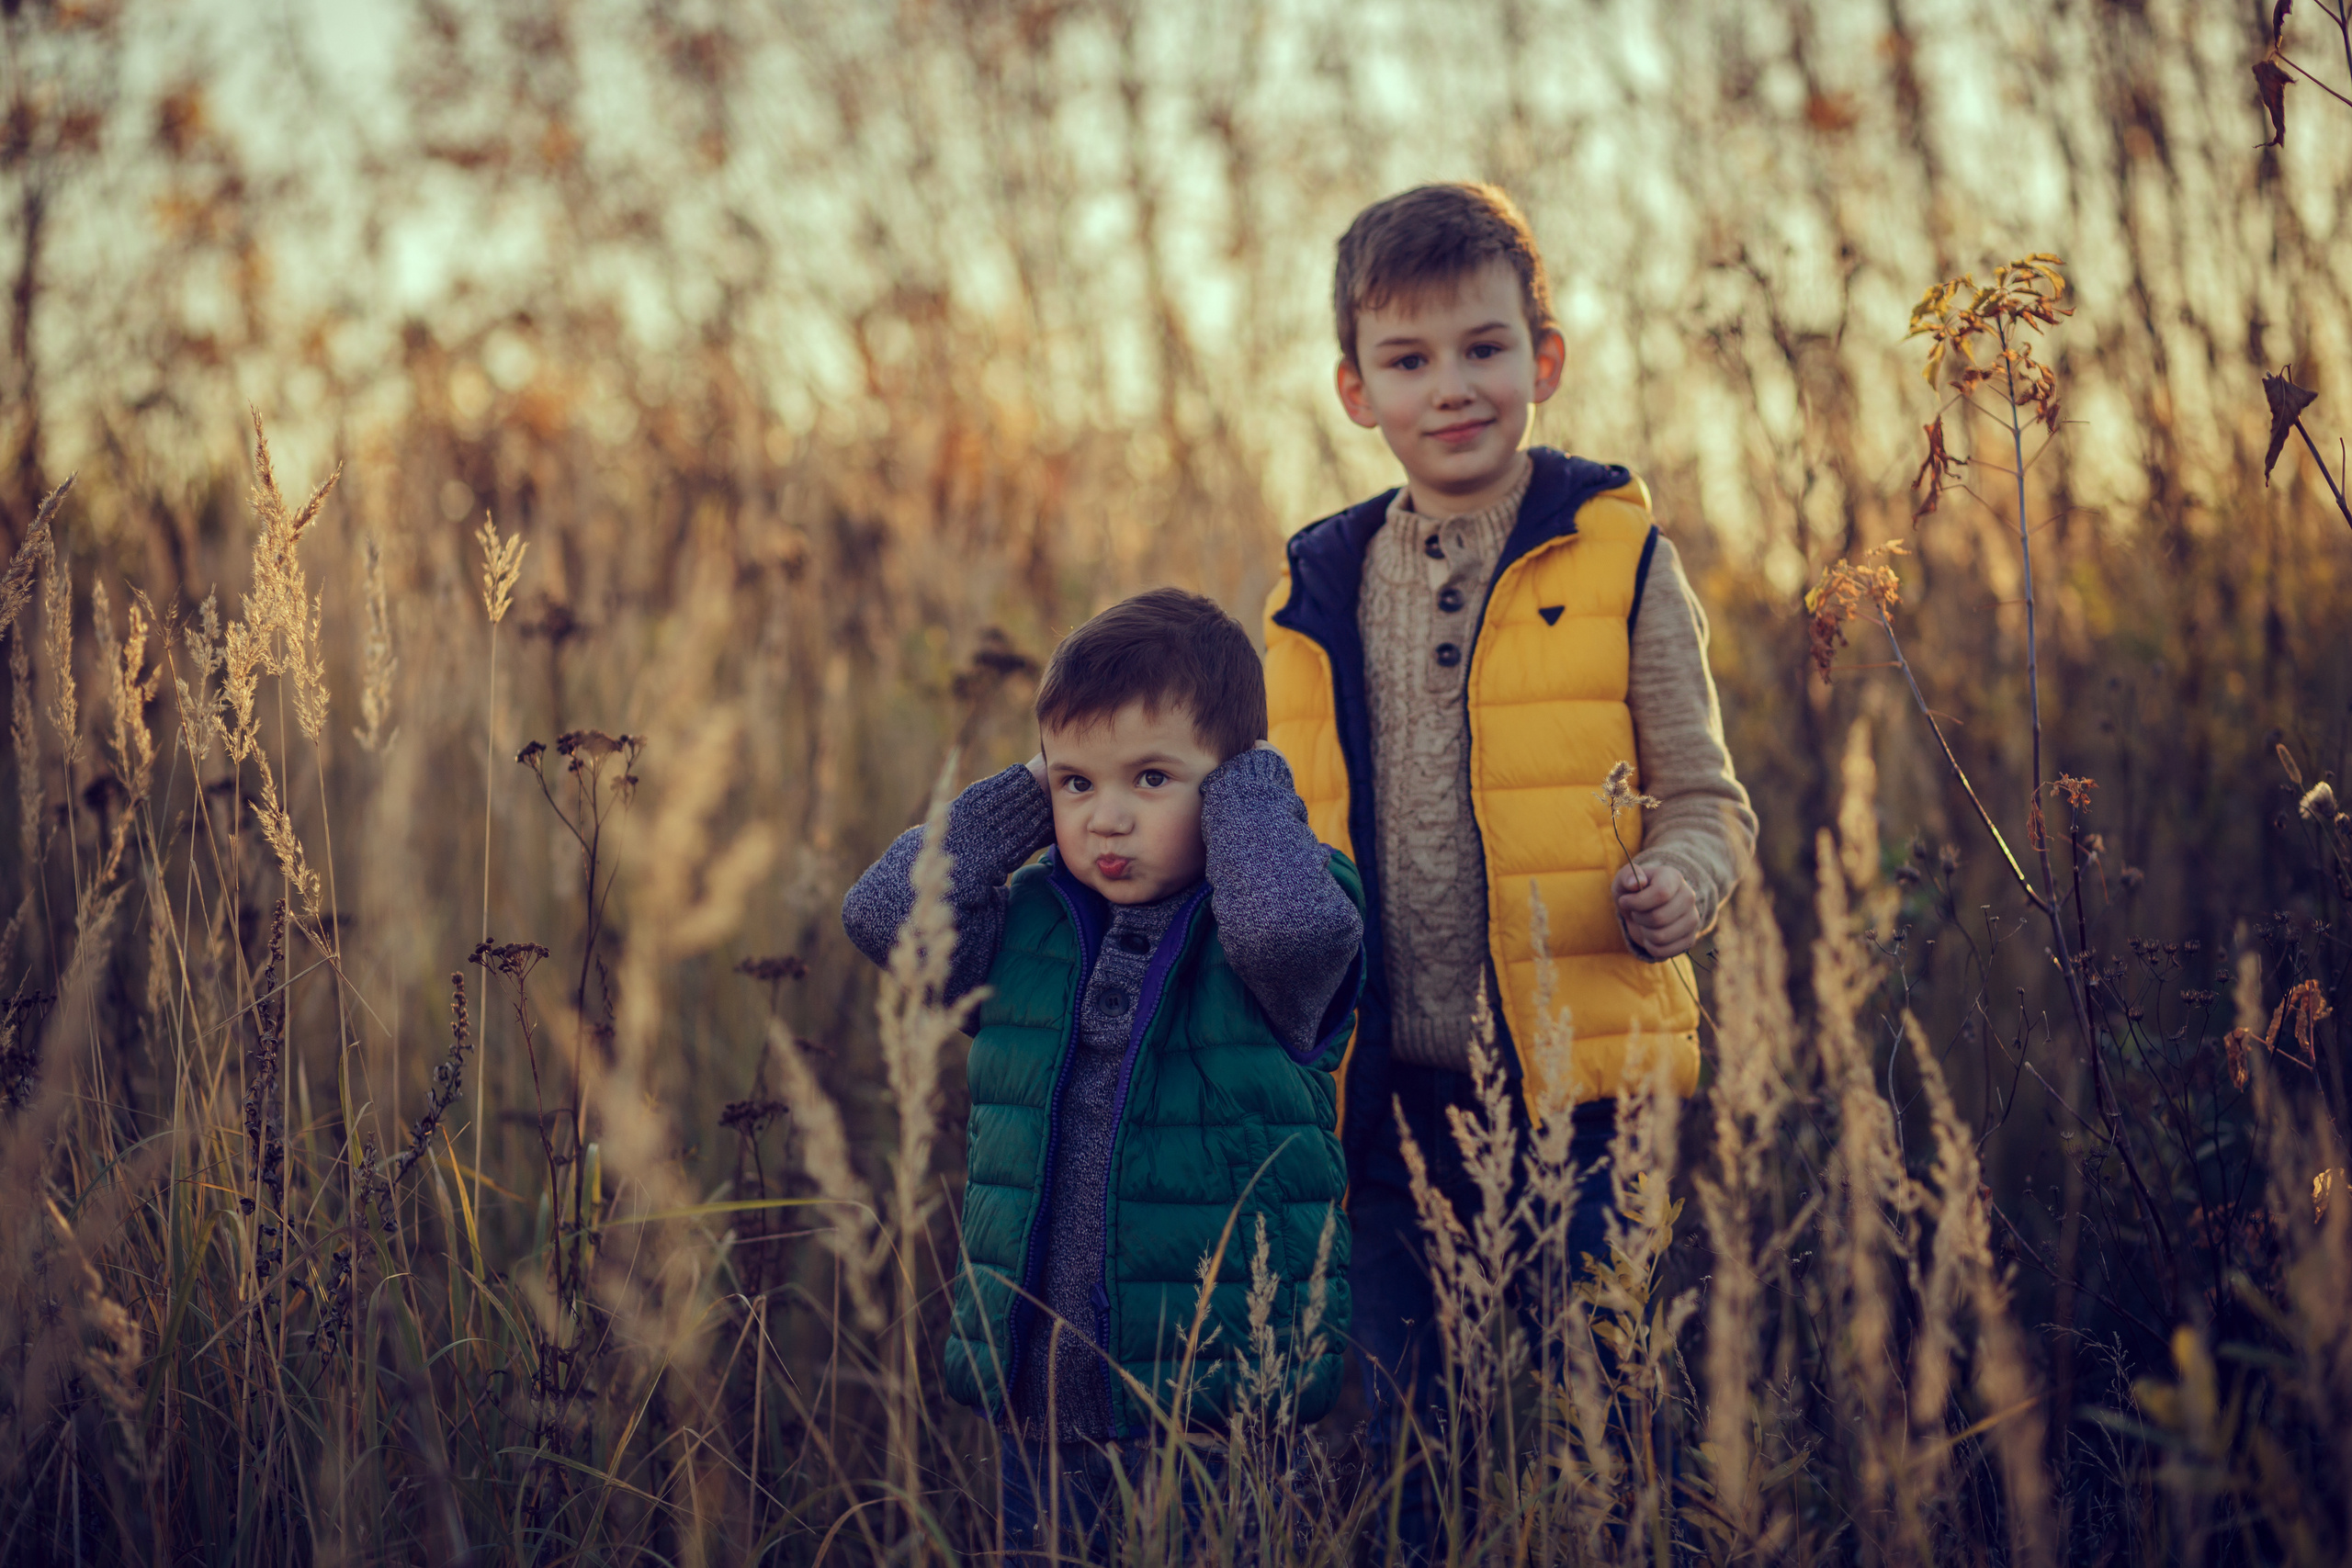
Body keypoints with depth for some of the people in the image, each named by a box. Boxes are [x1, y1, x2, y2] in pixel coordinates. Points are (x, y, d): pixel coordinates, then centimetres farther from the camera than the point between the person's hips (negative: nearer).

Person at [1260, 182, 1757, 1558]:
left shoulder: (1619, 565, 0)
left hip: (1578, 1084, -3)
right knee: (1414, 1433, 12)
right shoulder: (1317, 592, 9)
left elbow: (1704, 799, 3)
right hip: (1395, 1095, 3)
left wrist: (1677, 879, -17)